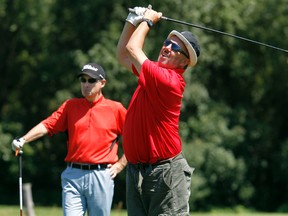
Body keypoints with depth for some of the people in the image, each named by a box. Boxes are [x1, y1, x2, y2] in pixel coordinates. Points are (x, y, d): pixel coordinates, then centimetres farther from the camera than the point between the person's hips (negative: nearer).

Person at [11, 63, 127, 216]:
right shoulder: (70, 106, 10)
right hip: (73, 175, 2)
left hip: (101, 176, -2)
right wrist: (23, 140, -16)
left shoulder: (115, 108, 4)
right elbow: (48, 125, -1)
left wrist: (121, 164, 1)